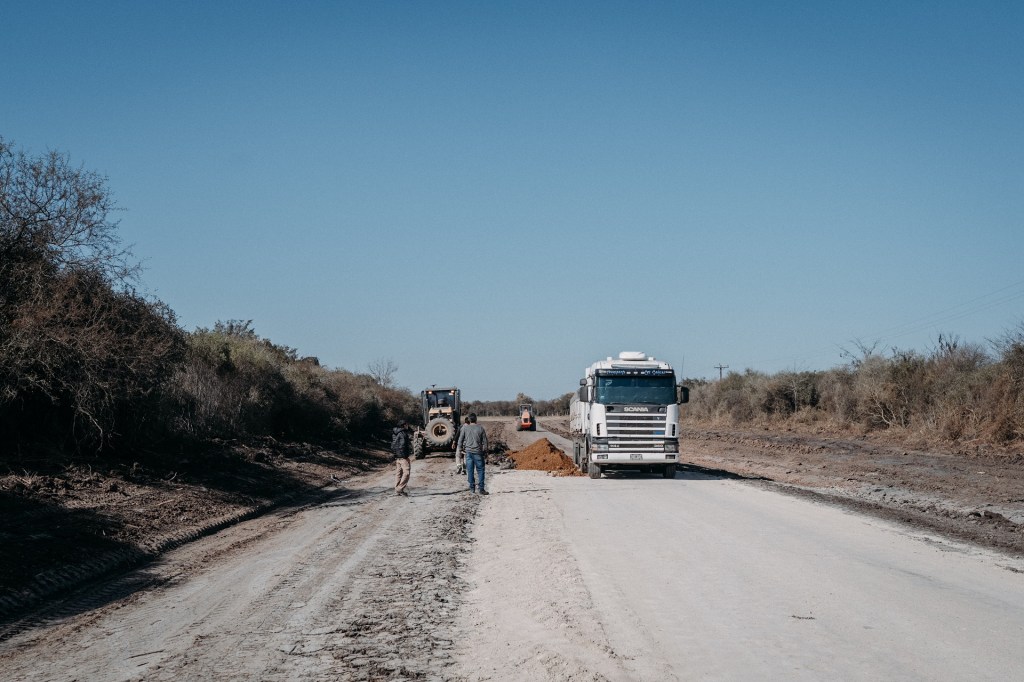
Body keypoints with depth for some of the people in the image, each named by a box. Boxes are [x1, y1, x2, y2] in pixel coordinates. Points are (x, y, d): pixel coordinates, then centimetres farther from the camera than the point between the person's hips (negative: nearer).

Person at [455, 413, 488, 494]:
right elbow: (484, 441, 1)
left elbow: (460, 440, 3)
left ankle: (472, 488, 12)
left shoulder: (465, 428, -2)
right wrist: (485, 452, 11)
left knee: (470, 470, 9)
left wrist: (459, 448, 17)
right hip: (478, 452, -1)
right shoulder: (480, 428, -4)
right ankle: (481, 489, 0)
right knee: (480, 470, 3)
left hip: (468, 452, 1)